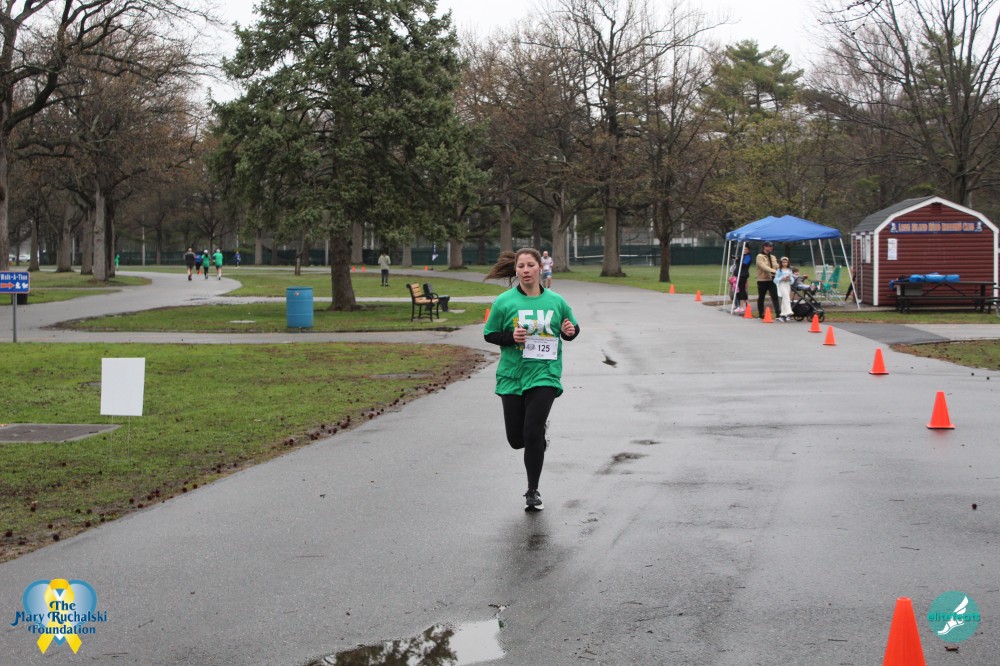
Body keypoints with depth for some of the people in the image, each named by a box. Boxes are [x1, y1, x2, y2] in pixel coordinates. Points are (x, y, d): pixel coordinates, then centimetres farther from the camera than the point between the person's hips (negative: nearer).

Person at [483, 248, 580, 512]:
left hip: (544, 375, -1)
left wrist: (570, 331, -8)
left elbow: (572, 329, 16)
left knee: (533, 435, -11)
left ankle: (533, 492, 5)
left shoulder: (556, 302, 2)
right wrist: (511, 337, -16)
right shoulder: (504, 302, -2)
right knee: (516, 439, 5)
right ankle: (538, 434, 43)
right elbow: (489, 334, 3)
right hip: (512, 377, 1)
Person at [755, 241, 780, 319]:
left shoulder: (773, 257, 17)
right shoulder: (760, 256, -3)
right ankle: (761, 314, 17)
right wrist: (773, 271, -31)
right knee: (761, 298, 7)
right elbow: (763, 266, -18)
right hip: (762, 280, -4)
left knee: (775, 297, -9)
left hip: (772, 280, 4)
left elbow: (777, 266, 8)